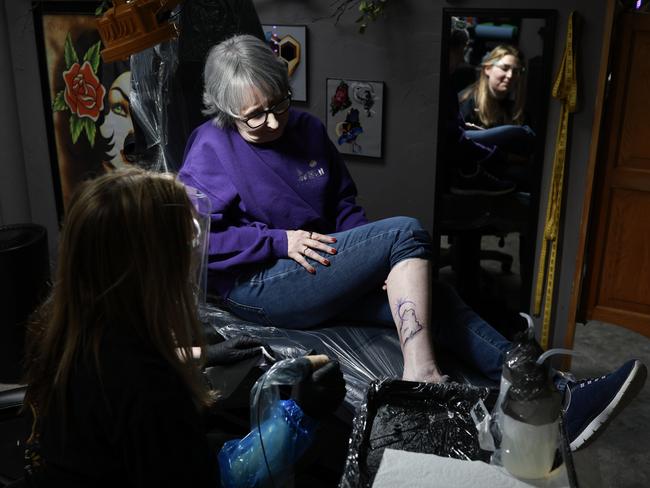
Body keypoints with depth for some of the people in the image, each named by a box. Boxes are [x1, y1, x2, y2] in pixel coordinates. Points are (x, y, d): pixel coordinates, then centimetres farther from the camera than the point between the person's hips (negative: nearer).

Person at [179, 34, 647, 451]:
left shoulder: (306, 129, 10)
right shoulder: (210, 149, -7)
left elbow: (344, 203, 14)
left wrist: (375, 263, -4)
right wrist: (280, 241, -19)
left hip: (322, 276, 6)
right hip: (258, 286, -6)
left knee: (434, 297, -16)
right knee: (406, 232, -23)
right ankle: (420, 376, -28)